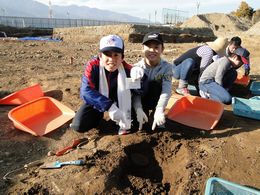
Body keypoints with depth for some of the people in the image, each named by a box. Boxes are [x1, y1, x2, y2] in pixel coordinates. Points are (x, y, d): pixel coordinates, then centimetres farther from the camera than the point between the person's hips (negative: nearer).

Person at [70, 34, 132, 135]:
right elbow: (85, 90, -38)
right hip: (96, 101, 0)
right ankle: (98, 115, 15)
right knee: (78, 126, -13)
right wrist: (109, 106, -49)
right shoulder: (92, 66, -27)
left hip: (118, 102, 1)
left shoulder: (127, 70, -23)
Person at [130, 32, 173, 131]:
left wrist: (159, 110, -45)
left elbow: (166, 90, -30)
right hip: (141, 102, 0)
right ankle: (143, 117, -10)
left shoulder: (166, 67, -18)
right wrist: (138, 109, -40)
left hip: (156, 102, 0)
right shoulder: (137, 68, -17)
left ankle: (158, 120, -11)